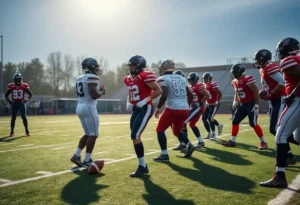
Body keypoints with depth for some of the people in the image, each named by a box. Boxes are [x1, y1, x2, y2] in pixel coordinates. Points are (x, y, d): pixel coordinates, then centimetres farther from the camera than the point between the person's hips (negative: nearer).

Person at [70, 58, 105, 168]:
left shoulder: (79, 78, 15)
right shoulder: (92, 77, -12)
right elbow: (94, 96, -20)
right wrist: (102, 92, 1)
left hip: (80, 107, 9)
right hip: (88, 108, -9)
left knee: (88, 134, 18)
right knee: (93, 135, -2)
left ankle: (76, 156, 16)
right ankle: (87, 160, 1)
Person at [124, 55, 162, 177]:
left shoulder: (145, 76, -13)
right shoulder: (129, 79, 12)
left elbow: (159, 90, -13)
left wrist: (146, 100, -19)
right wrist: (128, 103, 8)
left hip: (145, 109, -9)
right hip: (136, 109, 9)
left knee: (135, 136, -14)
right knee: (135, 136, 8)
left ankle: (142, 167, -2)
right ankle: (143, 166, 19)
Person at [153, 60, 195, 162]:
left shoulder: (163, 79, -3)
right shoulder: (182, 78, 17)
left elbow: (164, 96, -18)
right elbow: (190, 95, 17)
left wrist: (158, 108, -5)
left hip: (173, 109, -6)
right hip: (185, 110, 7)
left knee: (160, 130, 10)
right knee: (177, 131, 26)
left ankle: (164, 155, 3)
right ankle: (189, 145, 3)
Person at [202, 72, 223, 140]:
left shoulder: (213, 85, -19)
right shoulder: (205, 86, 8)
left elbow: (220, 94, -18)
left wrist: (217, 102, -14)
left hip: (214, 105, -8)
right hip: (208, 105, 9)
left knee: (210, 118, -16)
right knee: (204, 118, 3)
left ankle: (213, 134, 0)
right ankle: (209, 134, 17)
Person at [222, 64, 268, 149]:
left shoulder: (247, 79, -21)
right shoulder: (234, 82, 5)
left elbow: (256, 92, -19)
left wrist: (256, 105, -20)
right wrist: (235, 101, 10)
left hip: (251, 104, -8)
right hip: (242, 105, 9)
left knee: (253, 123, -11)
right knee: (235, 121, 6)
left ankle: (263, 142, 3)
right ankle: (232, 141, 15)